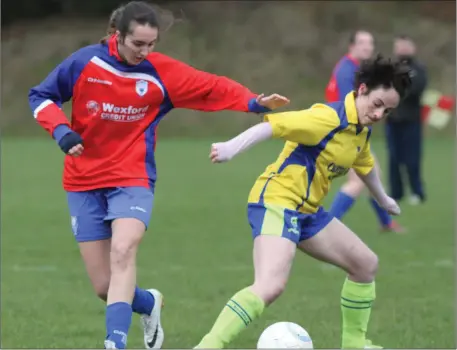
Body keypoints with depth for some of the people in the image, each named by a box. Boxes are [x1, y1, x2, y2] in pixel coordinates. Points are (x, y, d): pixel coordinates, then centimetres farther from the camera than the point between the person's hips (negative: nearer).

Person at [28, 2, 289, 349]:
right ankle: (149, 303, 36)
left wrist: (255, 102, -19)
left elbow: (214, 87, -3)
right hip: (84, 181, 1)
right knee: (105, 287, 2)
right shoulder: (86, 62, -9)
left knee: (123, 252, -30)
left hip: (133, 181, -1)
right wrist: (61, 131, -17)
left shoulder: (161, 73, -6)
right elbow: (41, 96, 0)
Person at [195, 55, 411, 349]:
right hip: (277, 203, -10)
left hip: (308, 211, 10)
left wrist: (383, 199, 51)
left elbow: (365, 165, 33)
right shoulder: (329, 118, -19)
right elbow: (273, 125, -29)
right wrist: (233, 147, -43)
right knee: (271, 286, -31)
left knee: (366, 264, 17)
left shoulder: (362, 130, 11)